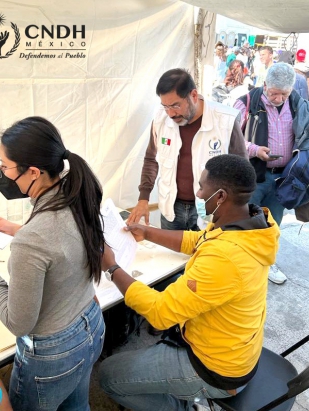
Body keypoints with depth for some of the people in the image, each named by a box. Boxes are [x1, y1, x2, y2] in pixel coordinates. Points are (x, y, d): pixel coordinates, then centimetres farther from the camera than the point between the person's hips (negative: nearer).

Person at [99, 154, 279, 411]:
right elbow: (196, 241, 9)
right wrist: (147, 233, 3)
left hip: (217, 370, -8)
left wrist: (111, 267, -20)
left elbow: (160, 312, -30)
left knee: (109, 374, -2)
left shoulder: (223, 257, -39)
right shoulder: (249, 224, -9)